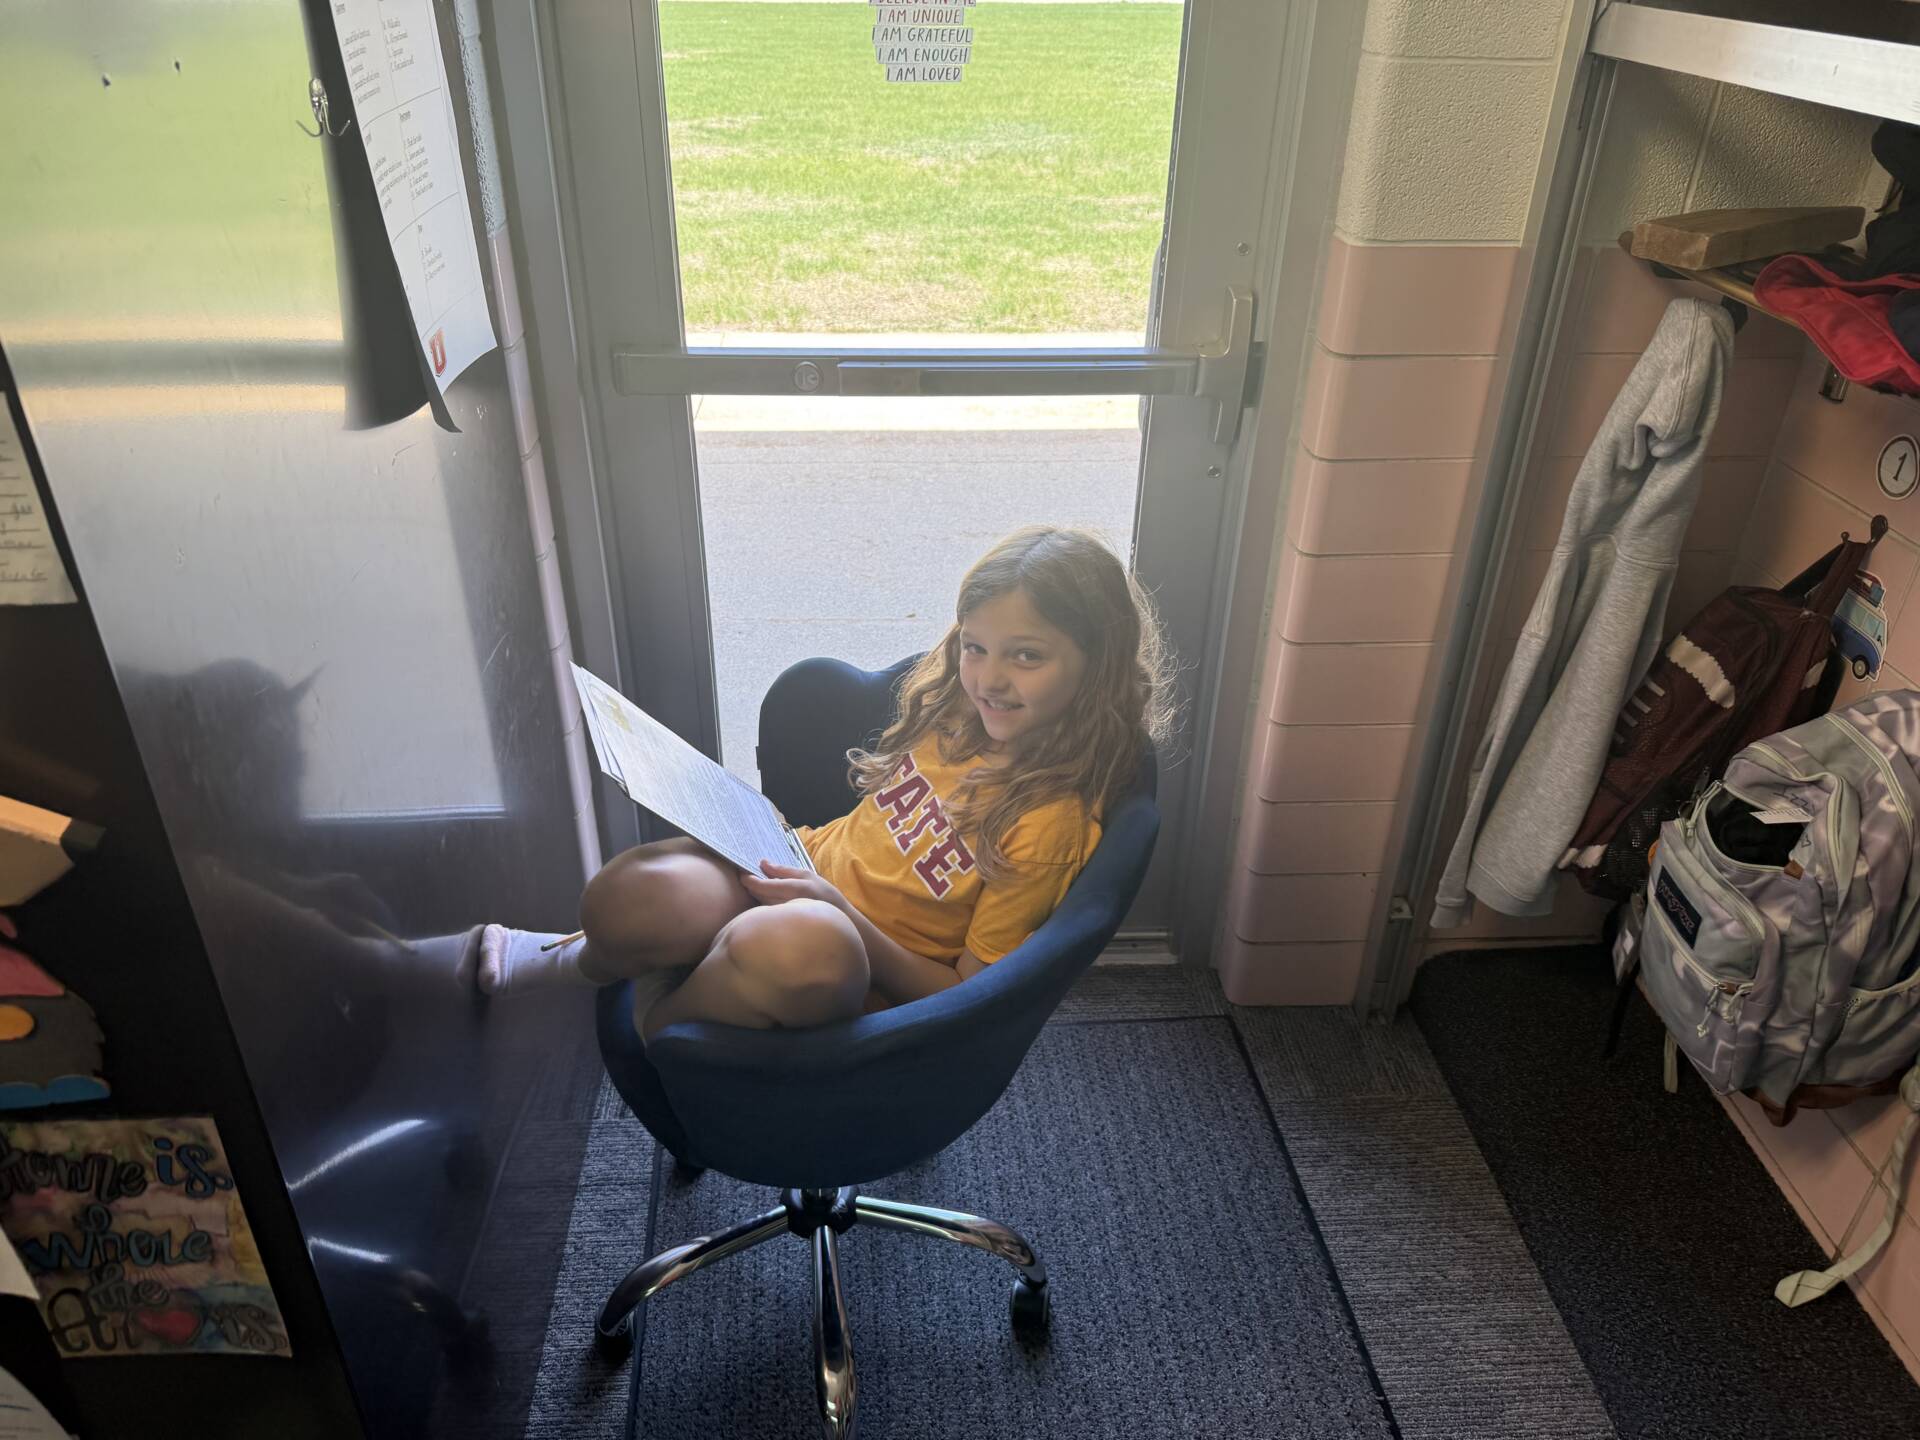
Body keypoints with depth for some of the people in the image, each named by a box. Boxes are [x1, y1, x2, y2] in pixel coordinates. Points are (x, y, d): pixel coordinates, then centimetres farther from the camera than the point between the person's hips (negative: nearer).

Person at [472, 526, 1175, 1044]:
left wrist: (841, 914, -24)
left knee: (800, 944, -43)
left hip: (879, 989, -4)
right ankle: (571, 955, 8)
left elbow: (968, 999, -12)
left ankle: (655, 1017, -9)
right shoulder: (952, 708, 3)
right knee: (634, 895, -31)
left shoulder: (1057, 820, -16)